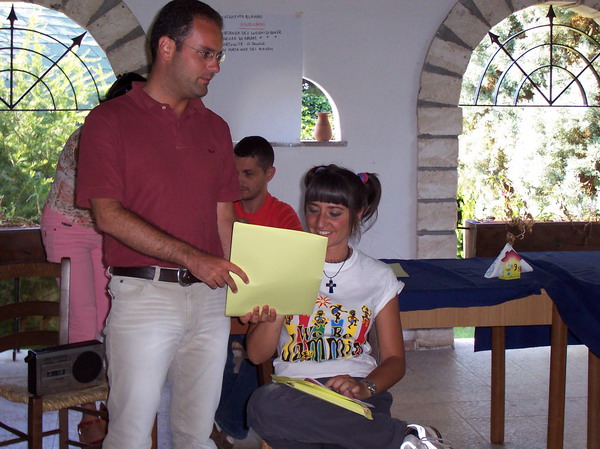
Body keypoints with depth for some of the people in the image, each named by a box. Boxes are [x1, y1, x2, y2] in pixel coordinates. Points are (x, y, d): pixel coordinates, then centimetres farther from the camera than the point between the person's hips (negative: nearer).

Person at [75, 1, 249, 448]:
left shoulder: (214, 127, 14)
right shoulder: (110, 119, -1)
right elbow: (107, 213, -11)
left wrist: (240, 287, 4)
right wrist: (191, 257, -18)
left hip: (210, 297, 5)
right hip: (144, 293, -4)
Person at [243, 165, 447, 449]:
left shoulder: (378, 277, 13)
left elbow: (394, 359, 10)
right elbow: (257, 355, 7)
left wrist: (366, 387, -13)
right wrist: (273, 319, -15)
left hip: (357, 393, -2)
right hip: (295, 392, 3)